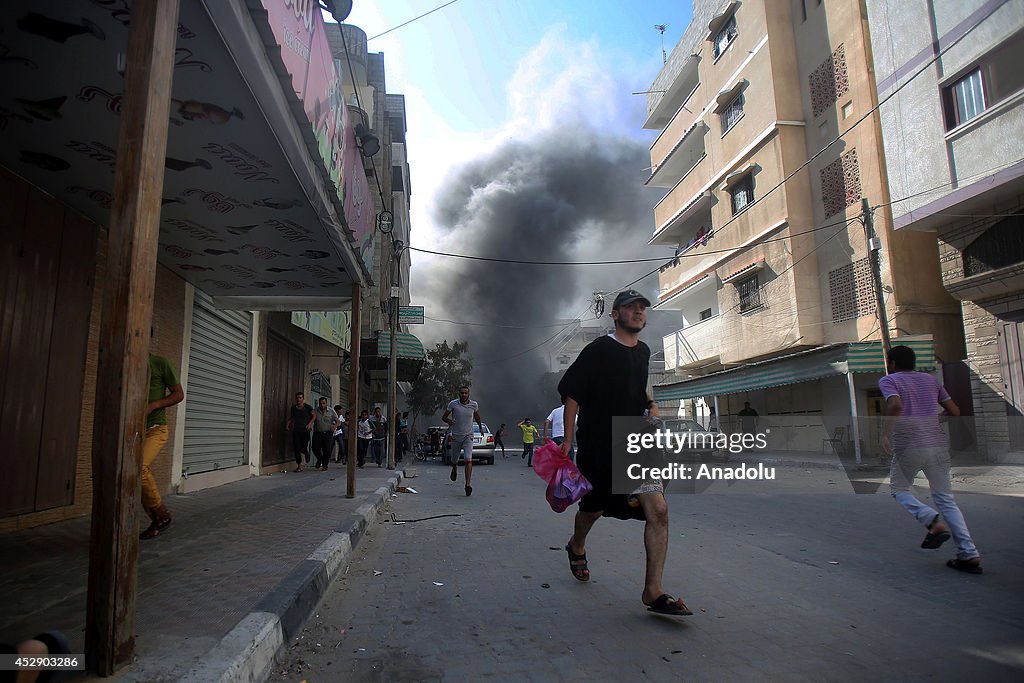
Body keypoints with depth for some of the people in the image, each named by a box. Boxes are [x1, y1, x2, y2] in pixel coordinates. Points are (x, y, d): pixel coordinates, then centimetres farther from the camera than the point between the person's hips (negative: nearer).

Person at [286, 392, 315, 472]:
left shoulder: (308, 407, 0)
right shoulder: (293, 408, 11)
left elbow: (314, 416, 4)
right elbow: (291, 418, 22)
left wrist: (310, 424, -10)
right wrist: (288, 425, 7)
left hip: (305, 431, -3)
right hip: (296, 431, 3)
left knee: (303, 448, -4)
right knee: (297, 449, -4)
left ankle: (307, 453, 35)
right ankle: (299, 466, 5)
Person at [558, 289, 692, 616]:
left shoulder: (643, 351, 12)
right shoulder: (598, 350, -8)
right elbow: (572, 394, -8)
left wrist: (651, 404, 14)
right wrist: (568, 439, -11)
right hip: (598, 446, -4)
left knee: (658, 510, -11)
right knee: (593, 506, 14)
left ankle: (653, 591, -3)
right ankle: (576, 545, 47)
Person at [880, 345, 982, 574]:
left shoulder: (888, 380, 0)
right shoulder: (931, 380, 17)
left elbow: (895, 405, -20)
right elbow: (954, 411, 17)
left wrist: (885, 433, -12)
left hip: (908, 446, -5)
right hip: (938, 444, 5)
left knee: (898, 489, 14)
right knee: (945, 498, 11)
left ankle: (933, 521, -11)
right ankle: (969, 553, 3)